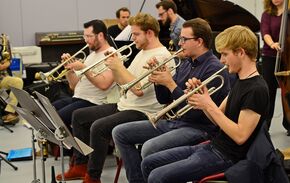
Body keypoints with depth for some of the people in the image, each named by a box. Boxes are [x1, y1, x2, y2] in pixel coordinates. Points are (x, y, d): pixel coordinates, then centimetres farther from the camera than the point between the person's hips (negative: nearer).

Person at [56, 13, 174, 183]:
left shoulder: (161, 56, -16)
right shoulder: (142, 52, 16)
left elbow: (139, 90, -25)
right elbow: (122, 81, 16)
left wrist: (119, 67, -17)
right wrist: (115, 65, -2)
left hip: (142, 112, -10)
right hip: (124, 105, 11)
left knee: (98, 127, -29)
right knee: (79, 116, 9)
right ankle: (81, 166, 16)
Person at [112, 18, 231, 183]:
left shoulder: (214, 69, -14)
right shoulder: (186, 64, 13)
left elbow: (195, 111, -22)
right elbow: (164, 99, 16)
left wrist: (170, 83, -16)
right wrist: (158, 78, -2)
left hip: (198, 128, -9)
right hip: (172, 121, 9)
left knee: (149, 148, -33)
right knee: (120, 133, 4)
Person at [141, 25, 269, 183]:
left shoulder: (257, 89, -19)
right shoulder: (240, 81, 13)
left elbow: (240, 136, -24)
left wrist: (209, 105, -18)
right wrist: (202, 97, -4)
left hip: (227, 157, -10)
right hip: (213, 146, 10)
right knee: (148, 164, 7)